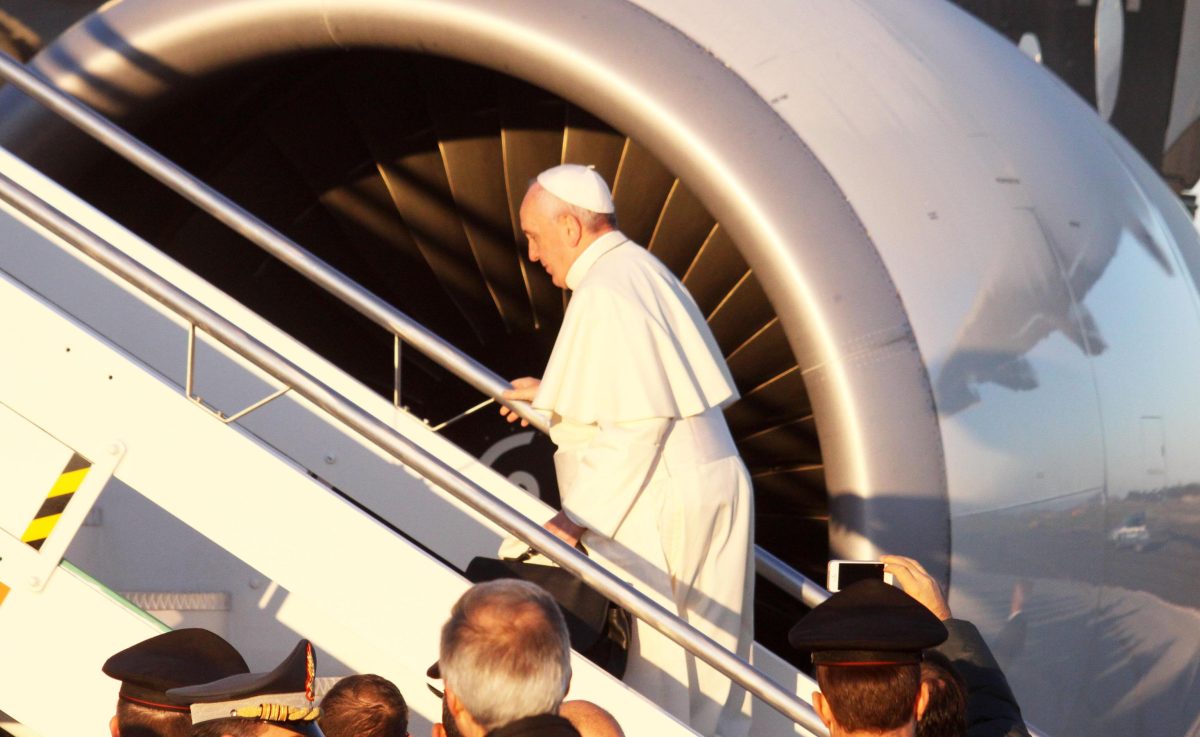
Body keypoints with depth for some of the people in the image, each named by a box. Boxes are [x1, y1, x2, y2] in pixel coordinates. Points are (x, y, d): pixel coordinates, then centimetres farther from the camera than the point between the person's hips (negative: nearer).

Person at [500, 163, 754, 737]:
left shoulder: (606, 294, -16)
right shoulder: (641, 270, 13)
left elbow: (639, 423, -22)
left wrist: (579, 516, -19)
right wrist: (554, 397, 24)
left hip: (657, 510, -9)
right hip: (715, 483, 9)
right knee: (707, 655, 14)